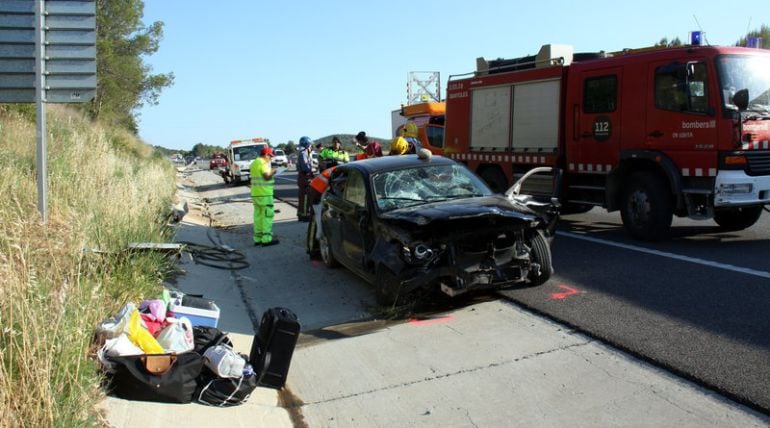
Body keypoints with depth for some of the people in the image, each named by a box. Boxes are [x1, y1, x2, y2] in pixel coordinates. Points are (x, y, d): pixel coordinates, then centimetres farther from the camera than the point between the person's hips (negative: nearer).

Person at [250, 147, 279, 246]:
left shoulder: (253, 163, 15)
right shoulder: (263, 163, -13)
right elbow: (267, 177, -21)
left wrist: (269, 172, 18)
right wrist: (272, 172, -2)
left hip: (255, 193, 9)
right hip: (265, 194, -9)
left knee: (258, 215, 11)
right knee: (267, 215, -5)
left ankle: (257, 239, 15)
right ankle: (266, 239, -6)